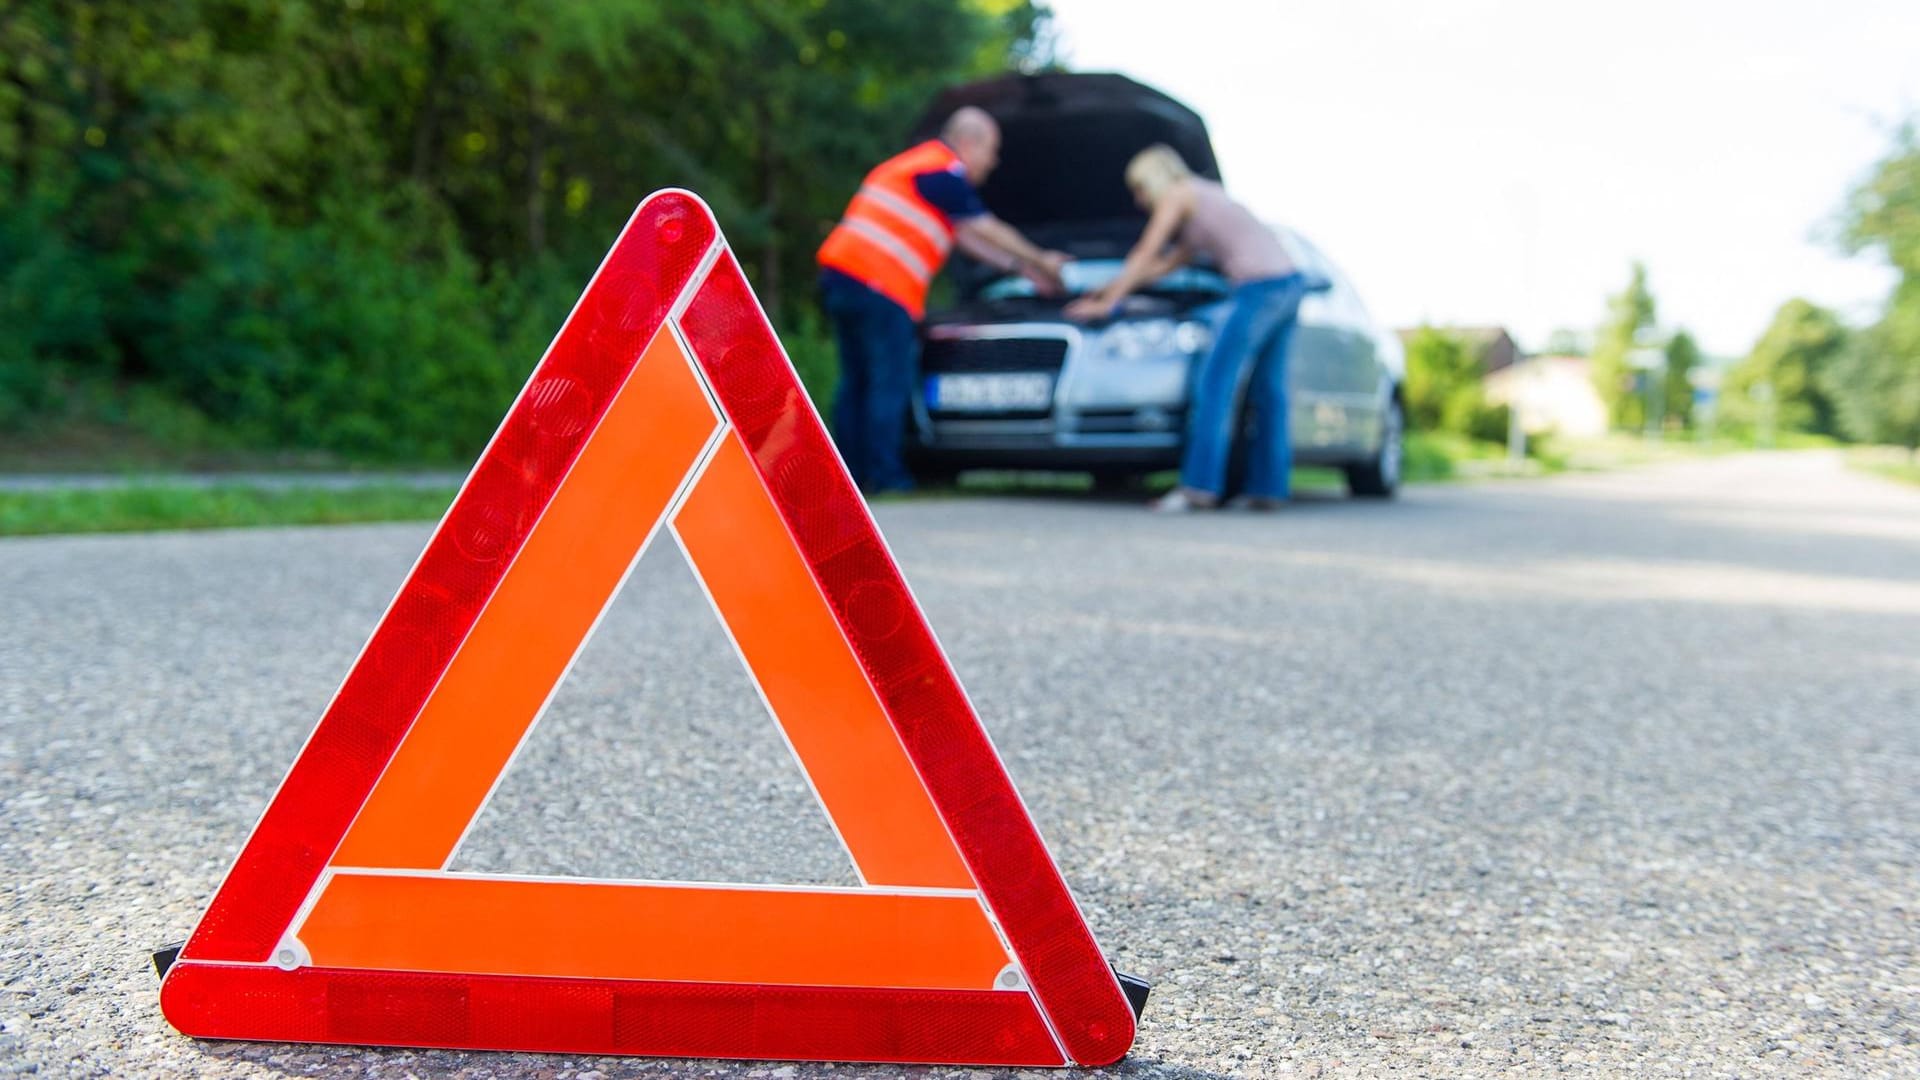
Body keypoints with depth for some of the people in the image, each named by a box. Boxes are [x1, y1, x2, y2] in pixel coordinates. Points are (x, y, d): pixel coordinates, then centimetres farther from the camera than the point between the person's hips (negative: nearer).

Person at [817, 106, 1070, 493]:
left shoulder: (913, 165, 28)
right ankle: (886, 477, -6)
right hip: (879, 285, -10)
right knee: (890, 383, -7)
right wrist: (1041, 261, 15)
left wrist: (1022, 267, 29)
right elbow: (989, 232, 2)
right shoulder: (942, 172, -4)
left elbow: (966, 237, 29)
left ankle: (851, 476, 12)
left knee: (857, 382, 11)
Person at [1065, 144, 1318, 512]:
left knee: (1214, 384, -8)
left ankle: (1200, 485, -11)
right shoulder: (1203, 200, 29)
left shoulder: (1178, 193, 4)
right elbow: (1165, 264, 33)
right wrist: (1109, 288, 38)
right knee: (1268, 390, 10)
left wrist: (1107, 303, 10)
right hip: (1289, 281, 9)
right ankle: (1268, 487, 12)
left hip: (1260, 286, -9)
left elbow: (1144, 255, 3)